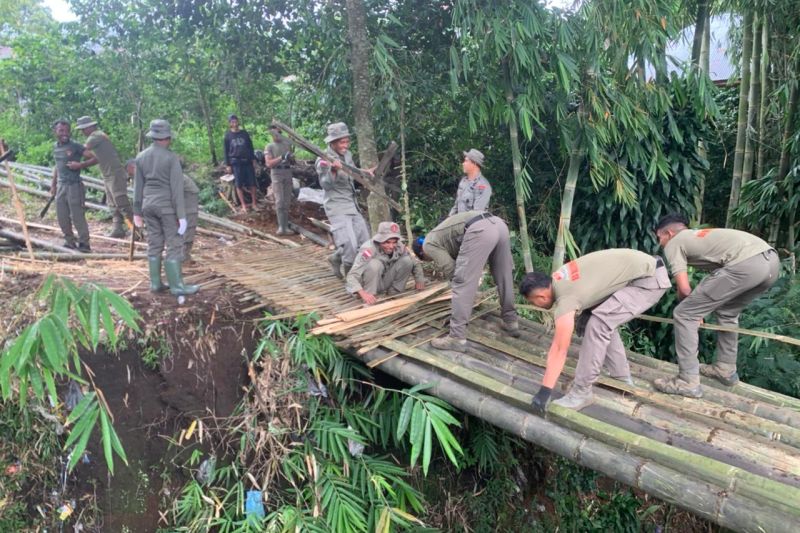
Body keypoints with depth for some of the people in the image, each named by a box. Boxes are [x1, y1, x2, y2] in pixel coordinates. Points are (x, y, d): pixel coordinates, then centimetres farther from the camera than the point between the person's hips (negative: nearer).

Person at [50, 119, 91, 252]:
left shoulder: (75, 146, -9)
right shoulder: (55, 147, 12)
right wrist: (53, 184, 23)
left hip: (74, 185, -7)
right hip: (61, 185, 7)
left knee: (77, 216, -6)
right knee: (62, 216, 9)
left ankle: (84, 244, 2)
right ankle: (69, 240, 22)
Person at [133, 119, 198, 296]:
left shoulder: (141, 157, 5)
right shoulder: (171, 157, -12)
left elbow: (138, 186, 8)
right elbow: (177, 188, -14)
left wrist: (137, 211, 15)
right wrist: (181, 215, -13)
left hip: (148, 205, 6)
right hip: (167, 205, -6)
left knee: (154, 244, 12)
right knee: (174, 245, 0)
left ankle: (155, 283, 17)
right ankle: (177, 286, 1)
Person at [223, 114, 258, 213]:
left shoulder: (245, 133, 8)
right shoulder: (228, 135, 4)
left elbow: (251, 147, 12)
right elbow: (226, 151, 5)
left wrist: (253, 160, 4)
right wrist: (228, 165, 0)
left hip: (247, 161, 2)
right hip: (236, 162, -1)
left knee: (252, 183, 0)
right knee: (239, 185, 0)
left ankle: (254, 204, 8)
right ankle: (243, 205, 7)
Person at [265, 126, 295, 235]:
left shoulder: (287, 144, 13)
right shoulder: (269, 146, 2)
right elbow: (269, 163, -9)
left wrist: (291, 157, -2)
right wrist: (281, 158, -18)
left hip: (288, 173, 4)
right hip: (276, 174, -4)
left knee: (287, 202, 5)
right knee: (279, 201, -12)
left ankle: (285, 226, 10)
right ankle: (281, 226, -12)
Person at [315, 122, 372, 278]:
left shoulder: (347, 154, 8)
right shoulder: (324, 160, -14)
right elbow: (325, 184, -24)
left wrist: (364, 173, 11)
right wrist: (333, 171, -40)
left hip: (352, 205, 8)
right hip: (337, 207, -8)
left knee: (364, 241, 11)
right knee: (350, 244, -16)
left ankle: (336, 258, 30)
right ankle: (351, 274, 9)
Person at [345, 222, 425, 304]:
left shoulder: (399, 247, -16)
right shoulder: (369, 250, -31)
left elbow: (415, 263, 0)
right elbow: (352, 276, -38)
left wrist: (419, 280, -18)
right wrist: (363, 293, -55)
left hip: (386, 282, 5)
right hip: (371, 284, -5)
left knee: (407, 260, -16)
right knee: (374, 264, -34)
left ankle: (394, 292, -2)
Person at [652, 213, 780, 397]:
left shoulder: (673, 244, 14)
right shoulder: (698, 235, 37)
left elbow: (684, 289, 4)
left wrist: (692, 310, 25)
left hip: (746, 264, -9)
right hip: (772, 260, 9)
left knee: (684, 315, 2)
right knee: (727, 312, 32)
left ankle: (688, 382, 5)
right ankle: (726, 370, 39)